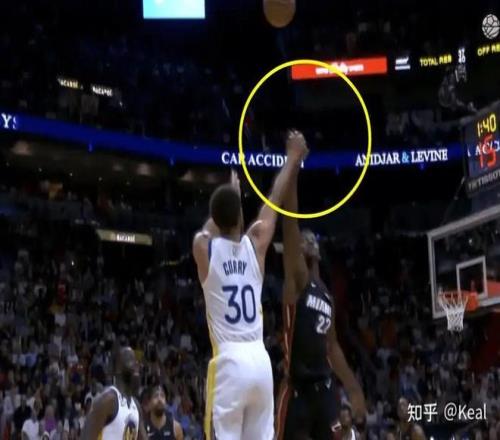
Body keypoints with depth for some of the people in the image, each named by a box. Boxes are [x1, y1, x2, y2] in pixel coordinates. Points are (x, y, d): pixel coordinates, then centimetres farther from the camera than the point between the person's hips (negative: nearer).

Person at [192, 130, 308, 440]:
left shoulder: (203, 247, 0)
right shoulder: (256, 242, 5)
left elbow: (214, 223, 25)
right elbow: (274, 203, 21)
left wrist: (229, 191, 40)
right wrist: (293, 159, 35)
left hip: (230, 361, -3)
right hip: (261, 361, 3)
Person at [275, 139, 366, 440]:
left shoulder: (327, 295, 18)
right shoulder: (297, 279, -2)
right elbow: (290, 223, -13)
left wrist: (354, 390, 21)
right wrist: (292, 167, -17)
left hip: (324, 386, 7)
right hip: (297, 387, -7)